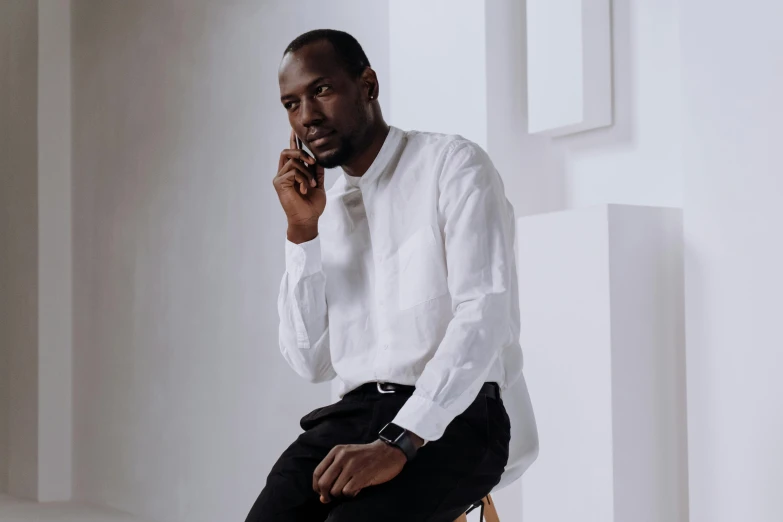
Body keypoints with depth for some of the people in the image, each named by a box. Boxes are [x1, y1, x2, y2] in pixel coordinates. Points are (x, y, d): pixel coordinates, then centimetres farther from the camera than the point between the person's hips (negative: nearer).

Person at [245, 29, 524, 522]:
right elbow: (312, 363, 11)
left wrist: (399, 442, -25)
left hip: (454, 416, -5)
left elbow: (485, 315, -14)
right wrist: (302, 230, 1)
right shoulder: (325, 210, 16)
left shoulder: (453, 164, -1)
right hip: (355, 413, 5)